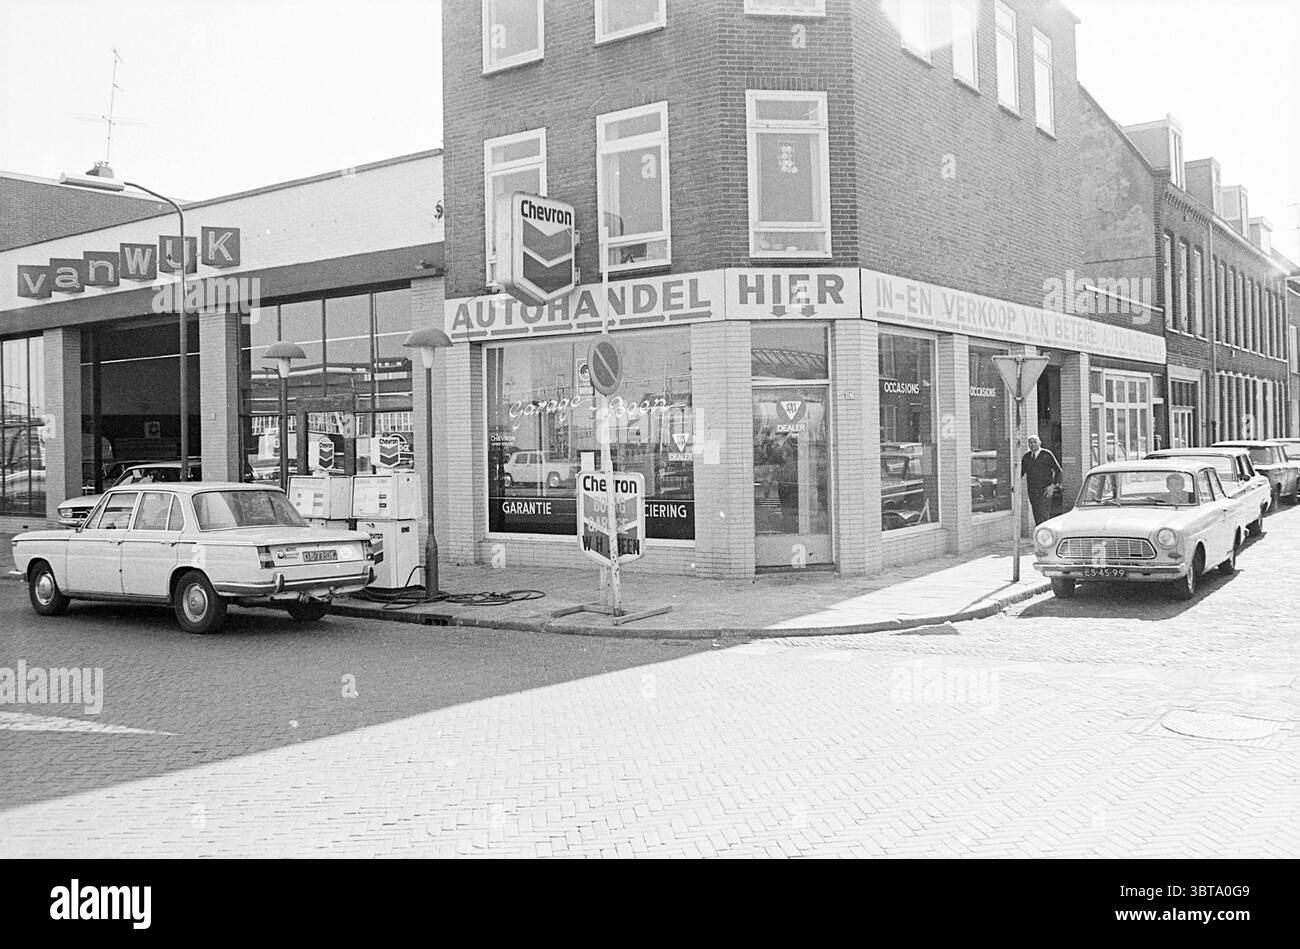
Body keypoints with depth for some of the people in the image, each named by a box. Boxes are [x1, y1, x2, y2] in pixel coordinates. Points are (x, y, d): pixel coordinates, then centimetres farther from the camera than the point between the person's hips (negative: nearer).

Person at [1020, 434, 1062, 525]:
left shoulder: (1047, 455, -5)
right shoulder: (1026, 457, 8)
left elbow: (1058, 470, -1)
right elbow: (1021, 472, 16)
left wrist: (1053, 485, -9)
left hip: (1045, 491, -5)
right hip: (1032, 491, 5)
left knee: (1043, 515, -14)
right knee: (1036, 517, 7)